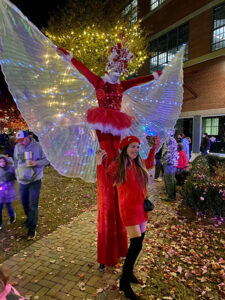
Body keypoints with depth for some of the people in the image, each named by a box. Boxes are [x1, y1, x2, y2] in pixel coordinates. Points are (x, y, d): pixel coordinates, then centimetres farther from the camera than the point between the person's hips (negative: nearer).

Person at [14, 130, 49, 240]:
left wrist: (36, 163, -26)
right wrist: (17, 175, 12)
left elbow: (47, 160, -9)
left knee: (33, 205, -2)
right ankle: (30, 220, 44)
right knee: (25, 204, 18)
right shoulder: (17, 147, -1)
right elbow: (16, 162, 11)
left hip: (35, 181, -4)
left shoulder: (37, 146, -15)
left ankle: (32, 229, 11)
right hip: (22, 181, 5)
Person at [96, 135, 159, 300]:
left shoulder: (139, 163, 5)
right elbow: (107, 178, -5)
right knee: (136, 244, -9)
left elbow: (149, 164, 27)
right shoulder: (118, 165, -12)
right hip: (129, 209, -7)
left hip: (141, 206, 8)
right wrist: (100, 163, -17)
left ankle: (129, 272, 38)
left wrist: (154, 148, 23)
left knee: (139, 241, 16)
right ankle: (124, 282, 13)